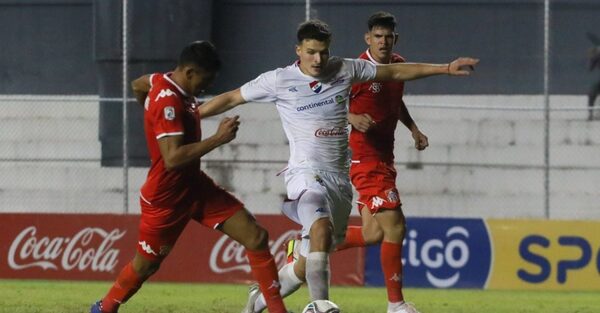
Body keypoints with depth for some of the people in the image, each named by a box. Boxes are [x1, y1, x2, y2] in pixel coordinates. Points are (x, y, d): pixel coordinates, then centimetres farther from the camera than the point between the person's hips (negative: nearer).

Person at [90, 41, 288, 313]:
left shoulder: (165, 82, 1)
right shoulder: (169, 102, -27)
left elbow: (137, 85, 25)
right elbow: (173, 158, -36)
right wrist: (217, 139, -35)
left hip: (195, 186, 9)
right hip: (166, 196, -9)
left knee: (256, 237, -5)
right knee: (146, 265, 10)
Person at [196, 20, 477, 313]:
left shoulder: (345, 70, 4)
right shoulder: (278, 80, -4)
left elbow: (396, 72, 13)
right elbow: (232, 98, 5)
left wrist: (444, 68, 11)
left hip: (339, 177, 4)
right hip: (306, 172, -4)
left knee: (305, 268, 8)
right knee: (322, 230, -34)